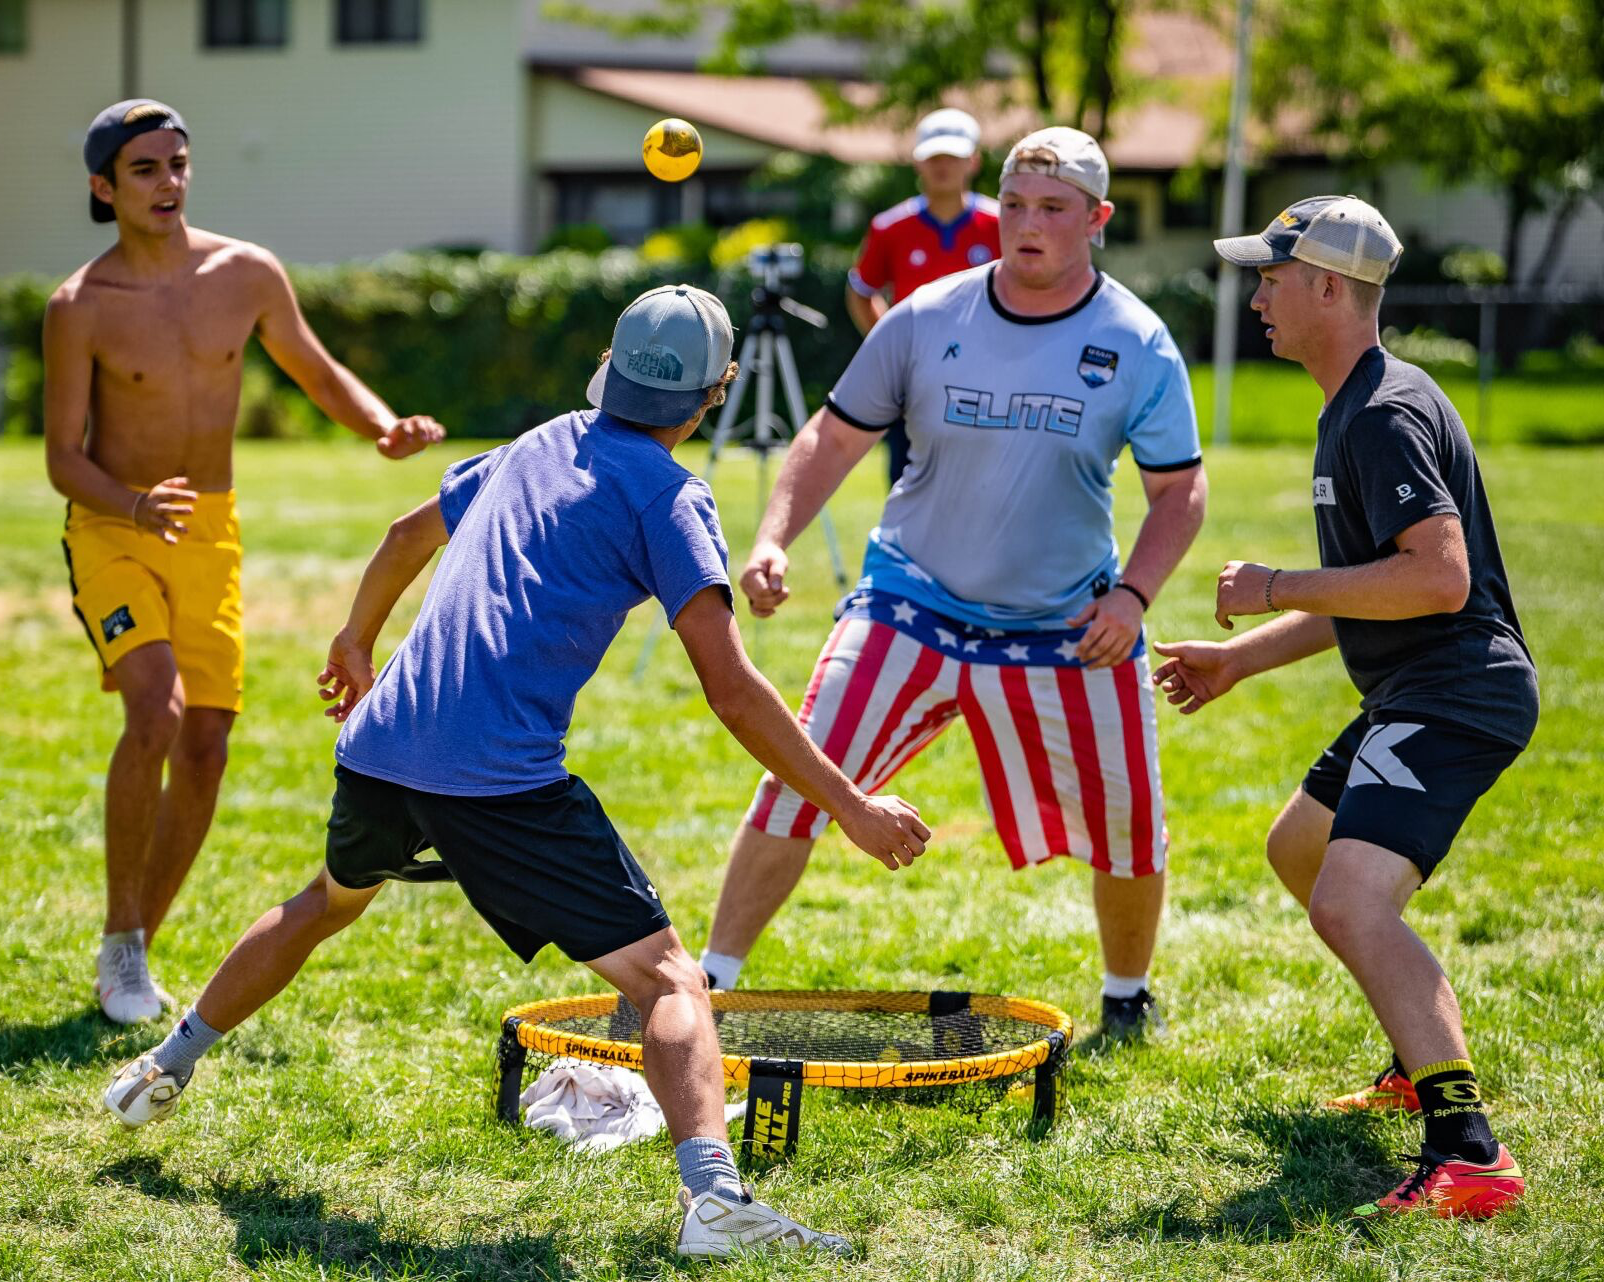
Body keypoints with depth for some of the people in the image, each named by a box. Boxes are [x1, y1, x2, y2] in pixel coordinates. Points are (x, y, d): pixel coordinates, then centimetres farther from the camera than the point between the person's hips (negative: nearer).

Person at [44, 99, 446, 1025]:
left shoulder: (247, 275, -1)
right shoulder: (81, 308, -11)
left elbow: (316, 371, 13)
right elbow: (63, 457, -8)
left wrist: (387, 428, -6)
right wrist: (137, 508, -28)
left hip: (210, 532, 4)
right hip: (114, 529, -4)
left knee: (206, 748, -1)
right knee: (155, 714, -24)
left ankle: (137, 950, 16)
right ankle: (121, 940, -9)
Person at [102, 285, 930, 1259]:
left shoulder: (537, 448, 20)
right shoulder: (668, 497, -2)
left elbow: (409, 535, 38)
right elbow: (730, 689, -12)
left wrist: (359, 642, 56)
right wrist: (849, 807, -10)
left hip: (381, 740, 7)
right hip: (502, 776, -7)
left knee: (330, 903, 36)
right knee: (666, 976, -9)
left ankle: (162, 1072, 48)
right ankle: (712, 1192, -32)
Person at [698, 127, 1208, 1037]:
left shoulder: (1138, 346, -5)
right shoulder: (926, 321, -4)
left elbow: (1180, 488, 0)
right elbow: (836, 437, 3)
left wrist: (1134, 593, -15)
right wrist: (775, 538, -12)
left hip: (1069, 629, 0)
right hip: (911, 605, 0)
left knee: (1128, 822, 5)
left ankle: (1129, 995, 33)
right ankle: (711, 980, -4)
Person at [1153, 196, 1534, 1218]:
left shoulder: (1387, 415, -17)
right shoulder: (1353, 411, 17)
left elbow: (1439, 576, -29)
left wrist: (1277, 589, -20)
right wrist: (1242, 658, 26)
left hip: (1458, 693, -12)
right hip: (1416, 693, 12)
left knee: (1349, 905, -27)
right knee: (1300, 851, 30)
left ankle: (1470, 1155, -33)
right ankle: (1429, 1064, 39)